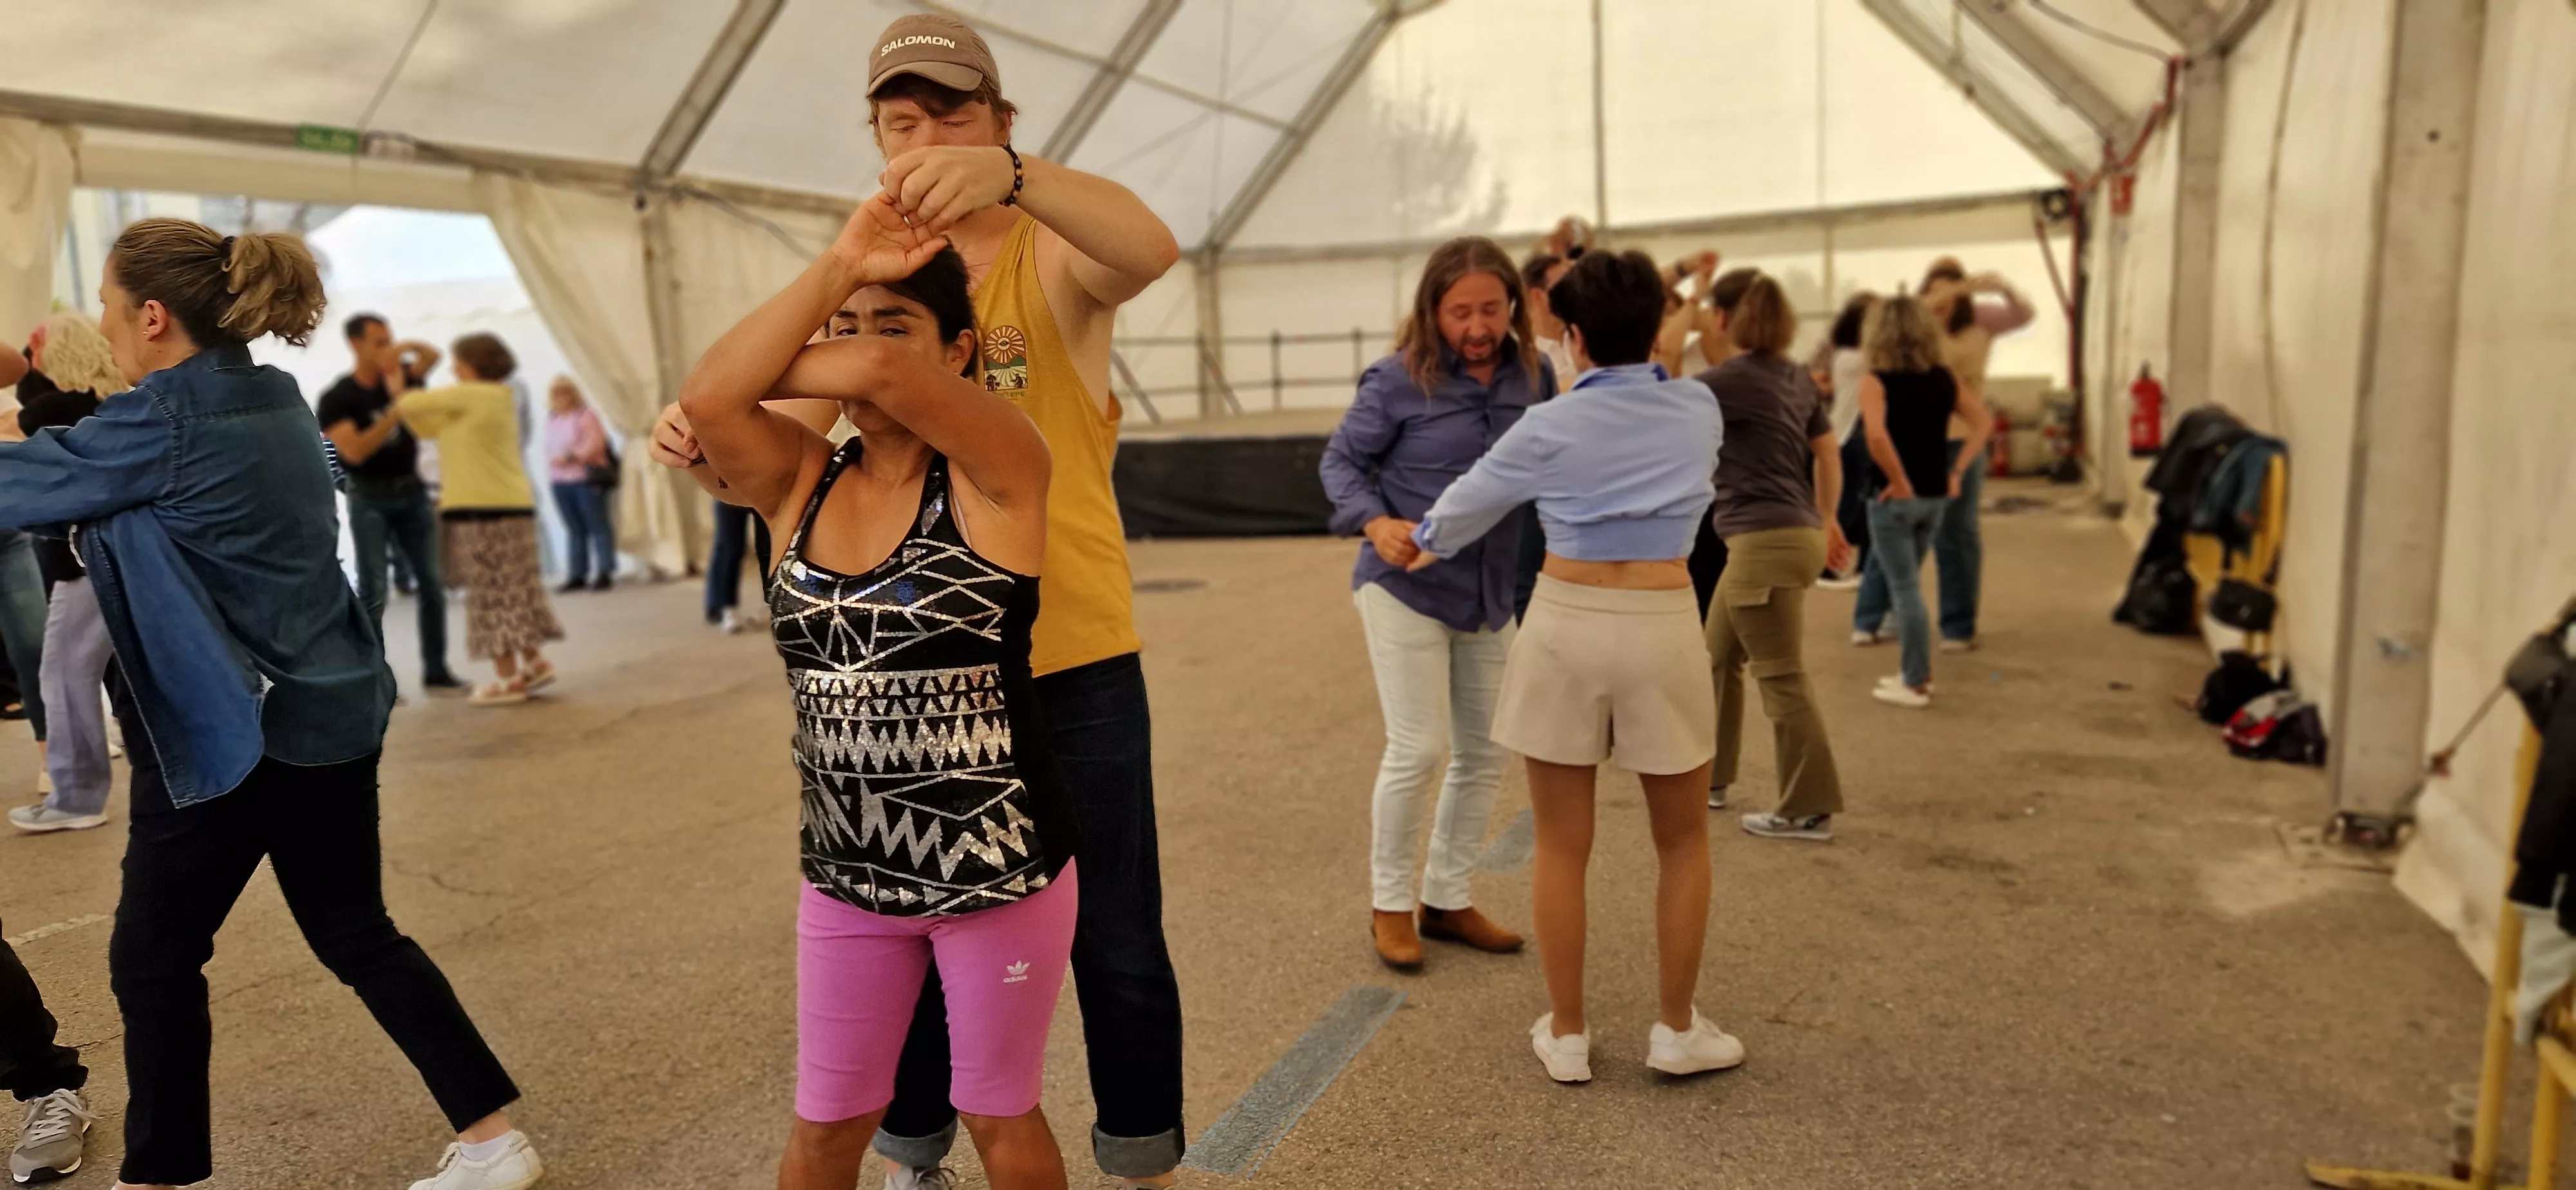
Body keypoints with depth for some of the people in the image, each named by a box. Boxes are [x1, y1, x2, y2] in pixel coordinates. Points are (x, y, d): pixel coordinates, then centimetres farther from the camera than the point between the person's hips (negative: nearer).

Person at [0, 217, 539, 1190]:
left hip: (235, 734, -8)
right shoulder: (273, 400, 9)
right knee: (356, 936, 16)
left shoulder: (167, 422, -16)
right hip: (335, 714, 8)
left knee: (153, 963, 12)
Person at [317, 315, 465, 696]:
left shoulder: (399, 377, 6)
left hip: (412, 493, 5)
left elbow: (433, 357, 1)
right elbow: (355, 450, -17)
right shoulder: (335, 399, -8)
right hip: (370, 499, -5)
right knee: (373, 591, -6)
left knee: (431, 584, 4)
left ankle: (436, 672, 10)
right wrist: (395, 410, -21)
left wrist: (410, 346, -18)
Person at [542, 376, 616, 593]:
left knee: (597, 526, -4)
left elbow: (596, 443, -13)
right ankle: (577, 575, 8)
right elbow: (550, 449, 21)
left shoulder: (585, 415, -4)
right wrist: (551, 474, 12)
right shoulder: (551, 418, 16)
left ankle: (605, 573, -4)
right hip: (560, 481, 6)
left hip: (586, 479, -6)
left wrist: (571, 457, -18)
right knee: (574, 529, 7)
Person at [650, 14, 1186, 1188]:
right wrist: (704, 446, -23)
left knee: (1115, 944, 11)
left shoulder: (1052, 257, -5)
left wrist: (1011, 174, -47)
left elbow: (1149, 248, -29)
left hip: (1075, 664, -3)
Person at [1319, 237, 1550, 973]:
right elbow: (1341, 460, -3)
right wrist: (1376, 522, -21)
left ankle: (1446, 899, 28)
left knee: (1485, 755, 11)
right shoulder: (1399, 380, -11)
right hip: (1406, 588, -5)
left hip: (1492, 595, 5)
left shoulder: (1533, 375, 0)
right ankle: (1388, 904, 16)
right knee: (1418, 750, -5)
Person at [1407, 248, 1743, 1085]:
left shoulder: (1549, 428, -4)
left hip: (1565, 625, -1)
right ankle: (1677, 1031, 25)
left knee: (1562, 848, 10)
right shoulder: (1700, 412, 2)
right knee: (1683, 841, 18)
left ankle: (1567, 1036, 20)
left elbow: (1473, 499, 11)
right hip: (1662, 631, 1)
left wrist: (1429, 545, 31)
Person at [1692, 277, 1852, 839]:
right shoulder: (1796, 378, 13)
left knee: (1782, 679, -2)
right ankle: (1708, 777, 29)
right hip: (1792, 534, 9)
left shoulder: (1736, 378, -13)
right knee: (1717, 659, 19)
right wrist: (1826, 519, 29)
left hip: (1767, 543, -9)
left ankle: (1810, 810, 6)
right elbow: (1829, 454, 19)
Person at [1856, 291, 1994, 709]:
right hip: (1935, 496, 6)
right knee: (1907, 583, 21)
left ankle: (1916, 685, 6)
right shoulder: (1943, 378, 6)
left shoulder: (1876, 381, -12)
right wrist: (1957, 472, 1)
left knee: (1904, 588, 1)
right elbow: (1983, 421, 3)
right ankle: (1917, 673, 26)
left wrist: (1899, 482, -18)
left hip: (1895, 498, -6)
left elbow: (1876, 434, -28)